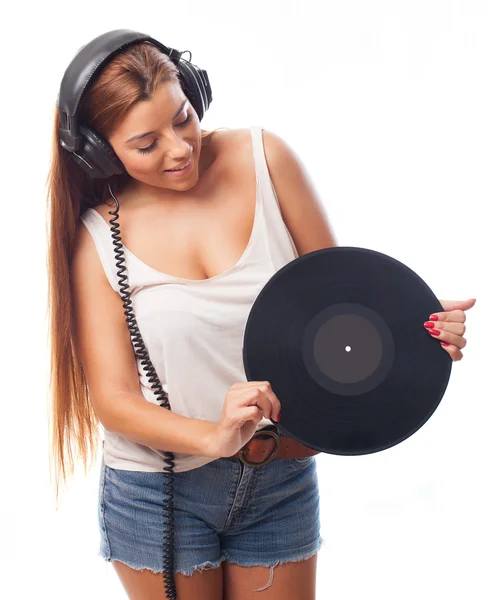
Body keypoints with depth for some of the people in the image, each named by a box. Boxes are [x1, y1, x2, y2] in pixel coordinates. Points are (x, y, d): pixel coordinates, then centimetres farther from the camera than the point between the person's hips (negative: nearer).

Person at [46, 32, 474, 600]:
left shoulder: (263, 157, -8)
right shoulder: (98, 235, -10)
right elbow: (112, 398, -12)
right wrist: (214, 437, -29)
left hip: (283, 483, 2)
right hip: (160, 488, -1)